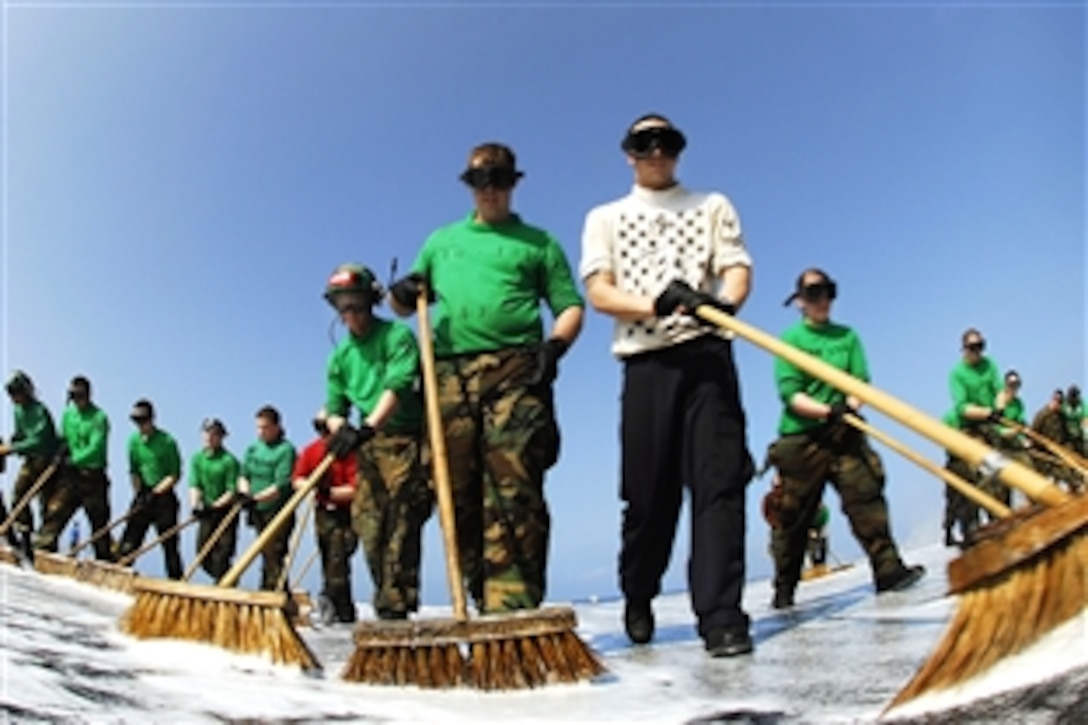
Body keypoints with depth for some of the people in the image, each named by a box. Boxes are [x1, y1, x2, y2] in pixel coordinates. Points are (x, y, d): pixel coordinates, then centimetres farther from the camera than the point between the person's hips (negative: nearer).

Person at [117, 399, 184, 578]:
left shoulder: (167, 441, -10)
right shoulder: (134, 440, 5)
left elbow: (175, 475, -9)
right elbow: (134, 471, 12)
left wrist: (155, 492, -15)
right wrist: (139, 493, 1)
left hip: (164, 497, -4)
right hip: (143, 496, 4)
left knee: (170, 544, 1)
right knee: (130, 540, -2)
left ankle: (176, 582, 8)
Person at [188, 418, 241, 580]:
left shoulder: (229, 460, -14)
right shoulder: (197, 458, 4)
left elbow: (232, 492, -15)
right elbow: (194, 485, -1)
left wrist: (215, 506, -24)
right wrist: (195, 505, -17)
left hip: (226, 512, -6)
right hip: (206, 512, 6)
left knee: (221, 555, -7)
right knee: (203, 554, 9)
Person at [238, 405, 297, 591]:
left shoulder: (286, 450, -14)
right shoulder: (253, 448, 9)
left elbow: (281, 485, -21)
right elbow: (244, 475, 12)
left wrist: (256, 498, -27)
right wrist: (244, 492, -8)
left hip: (278, 514, -7)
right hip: (258, 512, 7)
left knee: (274, 558, -10)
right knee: (266, 557, 15)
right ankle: (266, 593, 25)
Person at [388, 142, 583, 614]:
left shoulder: (537, 243, 18)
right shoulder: (441, 240, 27)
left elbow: (570, 306, 12)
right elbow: (406, 303, 27)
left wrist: (555, 343, -8)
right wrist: (403, 295, 2)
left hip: (515, 374, -3)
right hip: (450, 375, 3)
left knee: (513, 490, -14)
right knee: (458, 493, 0)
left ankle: (514, 603, -15)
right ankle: (483, 595, 8)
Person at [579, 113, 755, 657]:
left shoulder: (712, 206, 20)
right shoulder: (605, 218, 17)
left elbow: (737, 268, 6)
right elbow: (597, 292, 3)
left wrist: (724, 303, -19)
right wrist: (657, 305, -16)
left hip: (707, 354, 0)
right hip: (645, 363, 0)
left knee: (719, 480, -10)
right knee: (648, 490, 2)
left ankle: (721, 618, -9)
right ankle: (637, 598, 25)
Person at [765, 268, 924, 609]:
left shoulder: (847, 336, 13)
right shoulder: (789, 338, 2)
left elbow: (861, 381, 4)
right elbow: (789, 393, -8)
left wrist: (849, 406, -16)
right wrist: (827, 411, -21)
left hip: (844, 434, 3)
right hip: (801, 437, -3)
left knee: (866, 497, -11)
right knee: (795, 516, 3)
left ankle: (888, 570, -11)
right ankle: (784, 590, 15)